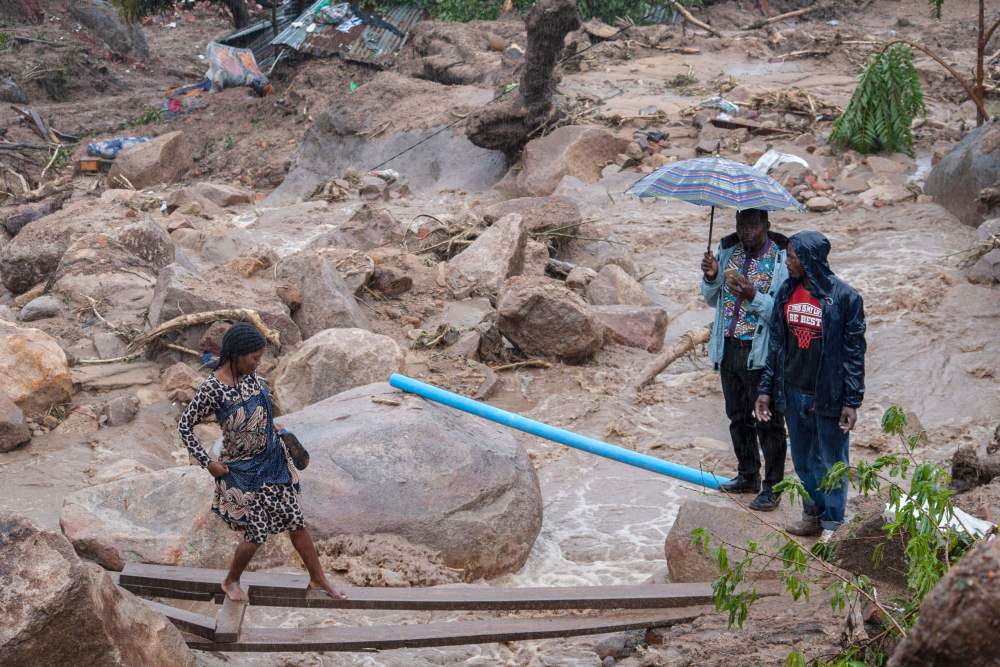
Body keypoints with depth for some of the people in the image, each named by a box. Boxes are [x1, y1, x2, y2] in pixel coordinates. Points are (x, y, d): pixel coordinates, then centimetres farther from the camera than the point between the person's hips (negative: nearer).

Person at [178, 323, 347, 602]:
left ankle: (318, 578, 27)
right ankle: (231, 582, 30)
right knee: (257, 533, 3)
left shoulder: (249, 374, -6)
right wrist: (207, 463, -16)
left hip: (273, 458, 6)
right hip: (243, 469, -6)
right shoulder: (212, 389, -26)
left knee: (296, 520, 12)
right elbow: (184, 426, -17)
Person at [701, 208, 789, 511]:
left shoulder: (782, 259, -14)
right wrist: (711, 278, -7)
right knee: (738, 417, 19)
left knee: (768, 423, 3)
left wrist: (753, 297, -30)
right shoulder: (728, 249, 4)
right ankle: (748, 475, 35)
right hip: (729, 348, 6)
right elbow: (712, 299, 13)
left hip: (761, 353, -6)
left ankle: (772, 487, 13)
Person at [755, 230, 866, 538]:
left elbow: (854, 352, -10)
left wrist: (852, 402, -11)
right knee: (802, 460, 16)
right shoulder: (786, 292, 3)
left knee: (830, 461, 6)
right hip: (793, 393, 5)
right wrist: (766, 389, 9)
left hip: (827, 395, -5)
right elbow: (776, 343, 10)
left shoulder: (844, 297, -13)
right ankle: (811, 515, 31)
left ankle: (832, 524, 19)